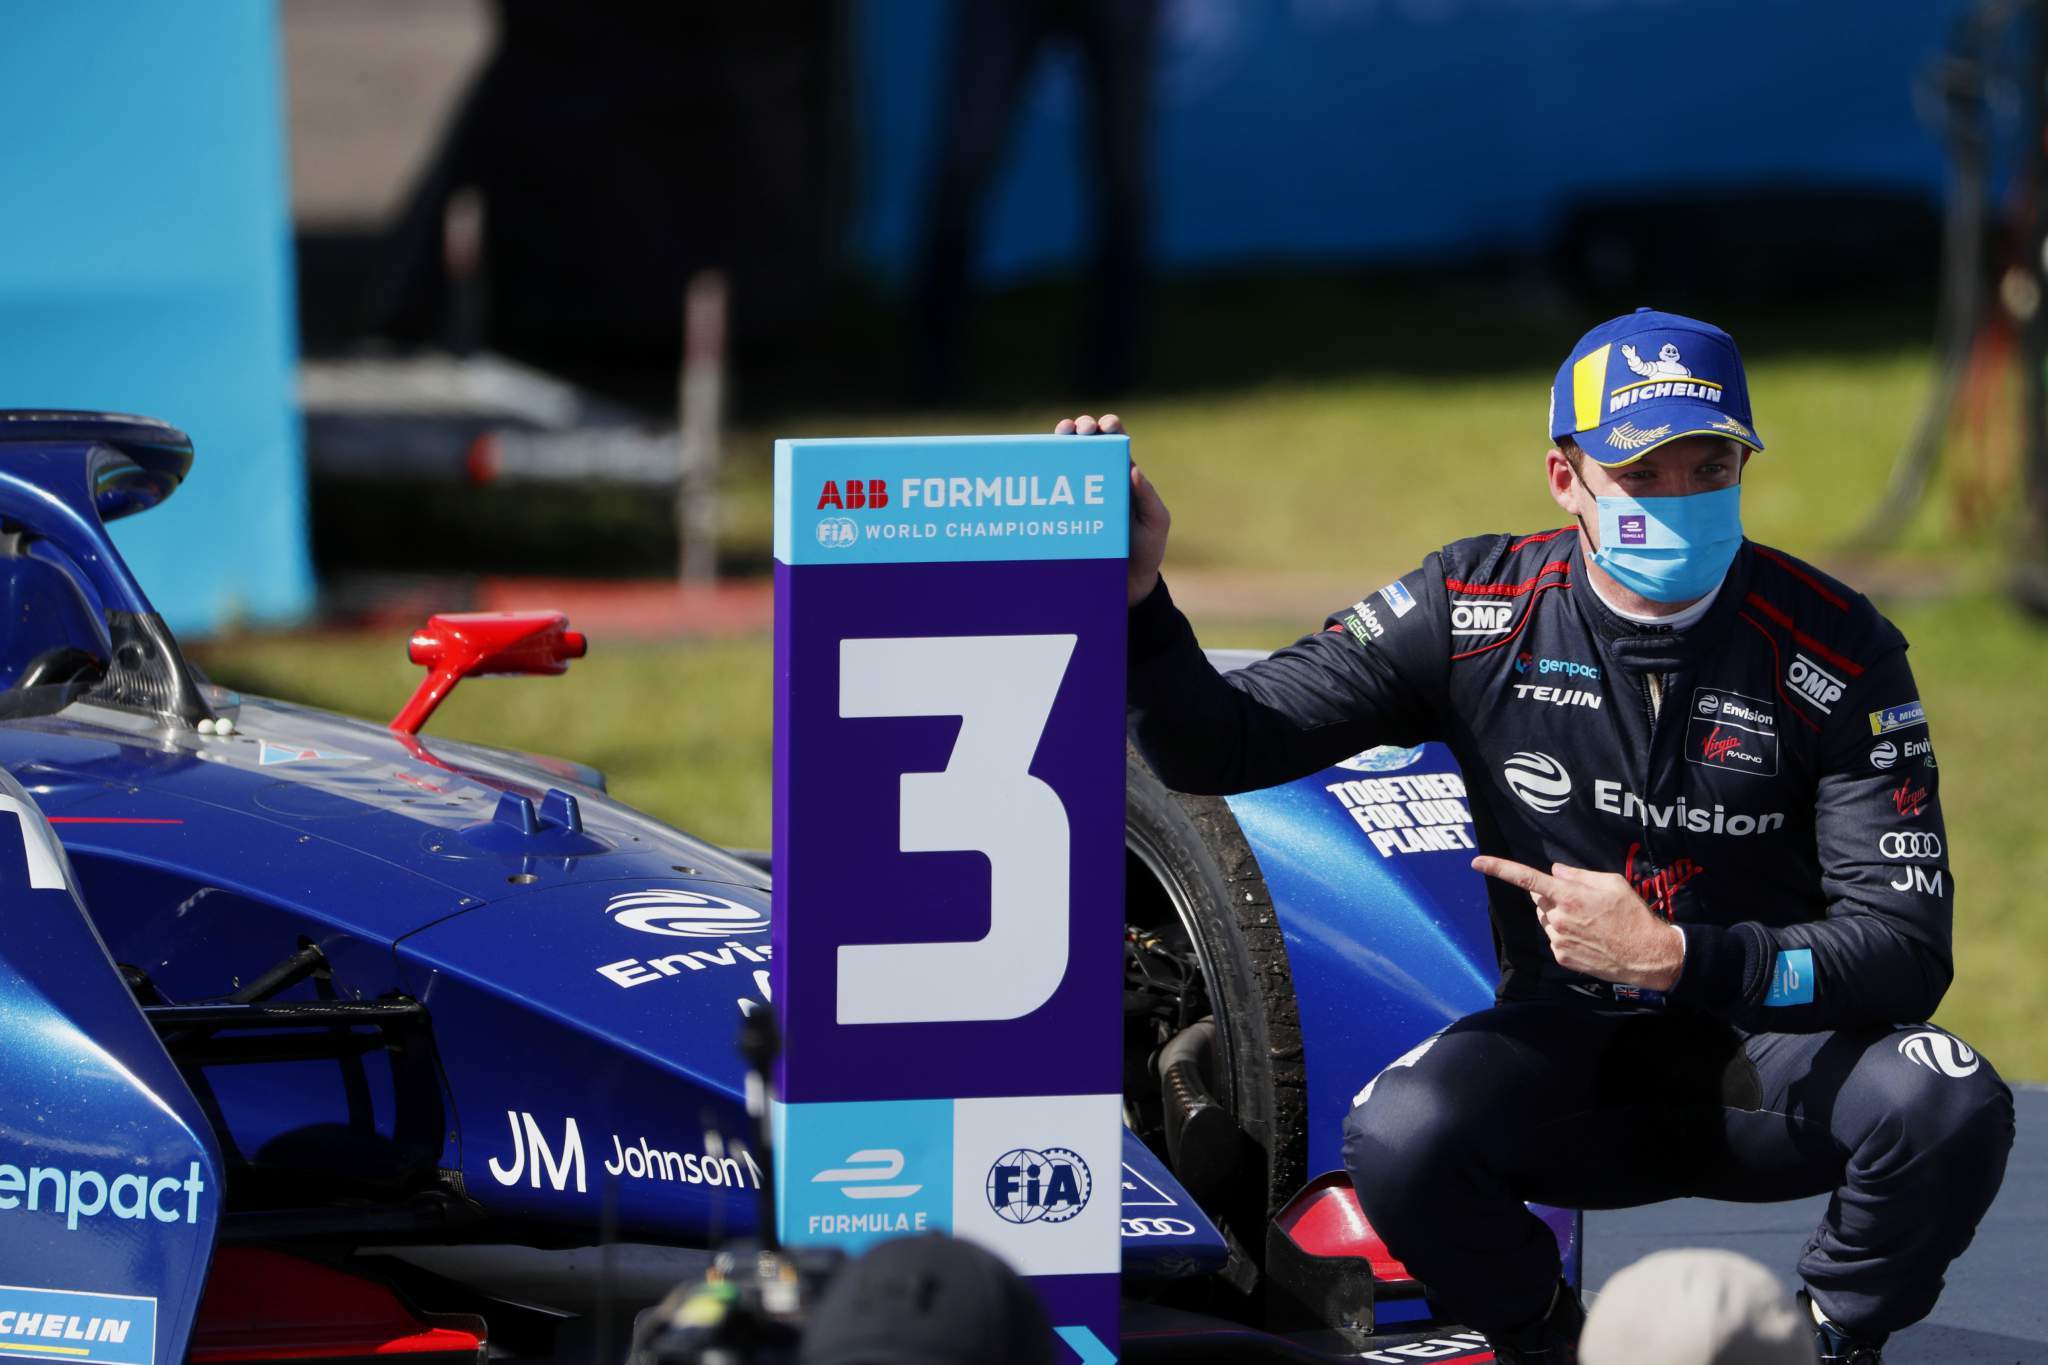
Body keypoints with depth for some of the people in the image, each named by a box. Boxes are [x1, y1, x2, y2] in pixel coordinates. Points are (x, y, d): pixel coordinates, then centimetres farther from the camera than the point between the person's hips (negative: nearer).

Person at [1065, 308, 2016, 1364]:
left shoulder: (1836, 651, -12)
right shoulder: (1475, 612, -7)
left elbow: (1908, 950, -15)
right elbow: (1218, 748, -6)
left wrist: (1674, 957, -28)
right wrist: (1137, 595, -26)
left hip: (1778, 1040, -1)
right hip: (1567, 1043, 1)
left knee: (1950, 1110, -32)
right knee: (1397, 1140, -31)